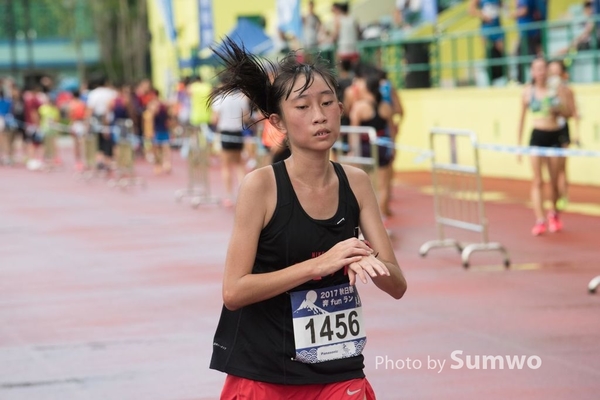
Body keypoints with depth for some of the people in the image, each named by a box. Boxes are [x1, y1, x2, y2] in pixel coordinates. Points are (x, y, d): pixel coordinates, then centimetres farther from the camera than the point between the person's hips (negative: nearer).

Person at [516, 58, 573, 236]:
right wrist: (518, 142, 6)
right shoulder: (528, 91, 2)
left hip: (555, 136, 1)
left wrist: (559, 109, -15)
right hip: (537, 136, -1)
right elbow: (522, 117, 8)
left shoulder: (556, 89, 2)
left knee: (554, 181, 8)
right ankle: (540, 220, -11)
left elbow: (569, 114, 6)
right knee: (537, 181, -9)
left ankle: (553, 213, 32)